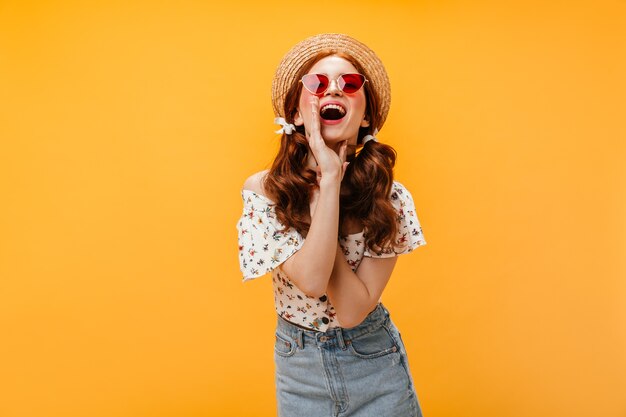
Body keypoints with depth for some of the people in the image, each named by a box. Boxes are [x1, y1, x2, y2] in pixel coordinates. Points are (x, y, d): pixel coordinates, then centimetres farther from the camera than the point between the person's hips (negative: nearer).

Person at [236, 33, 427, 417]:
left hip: (376, 361, 0)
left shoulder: (390, 197, -15)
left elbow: (353, 311, -22)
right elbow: (311, 281, -27)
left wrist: (323, 190, -24)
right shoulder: (262, 191, -15)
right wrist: (329, 181, -29)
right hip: (299, 366, 1)